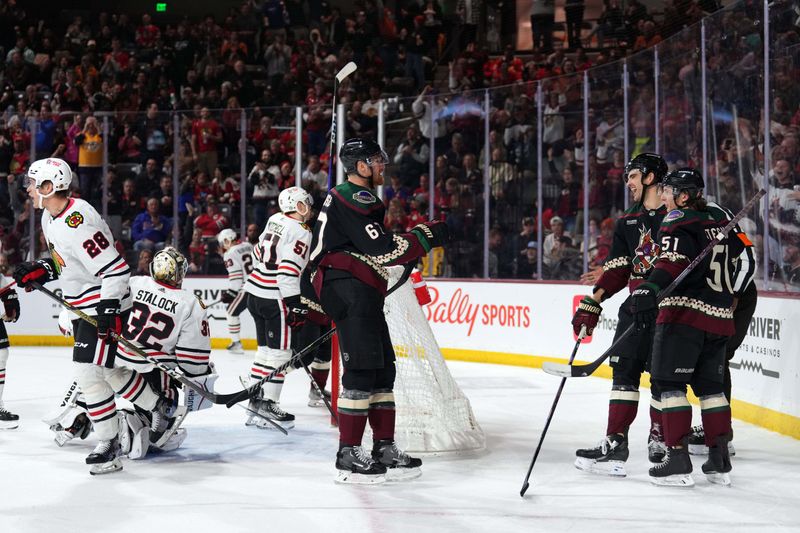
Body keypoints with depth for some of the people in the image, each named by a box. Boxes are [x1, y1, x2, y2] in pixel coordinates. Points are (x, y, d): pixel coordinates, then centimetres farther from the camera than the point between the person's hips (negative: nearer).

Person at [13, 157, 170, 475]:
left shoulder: (76, 224, -27)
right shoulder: (50, 217, 5)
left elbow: (116, 269, -27)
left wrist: (109, 310, -30)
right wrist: (41, 271, 5)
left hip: (104, 305, -10)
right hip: (84, 306, 10)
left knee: (89, 371, -11)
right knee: (107, 368, 18)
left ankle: (108, 444, -1)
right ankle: (157, 407, 36)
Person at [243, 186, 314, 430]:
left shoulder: (275, 220, 10)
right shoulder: (300, 232, -14)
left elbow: (258, 252, 20)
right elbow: (288, 271, -22)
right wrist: (296, 306, -19)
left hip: (255, 292, 9)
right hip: (274, 299, -9)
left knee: (265, 349, 16)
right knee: (279, 352, -1)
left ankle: (256, 401, 20)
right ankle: (268, 405, -1)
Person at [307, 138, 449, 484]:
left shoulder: (354, 197, 23)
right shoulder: (354, 199, -12)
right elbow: (380, 250, -20)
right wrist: (426, 237, -15)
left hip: (360, 293, 11)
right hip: (349, 290, -11)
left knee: (383, 368, 11)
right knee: (362, 370, -11)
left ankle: (384, 449, 16)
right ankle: (349, 455, -8)